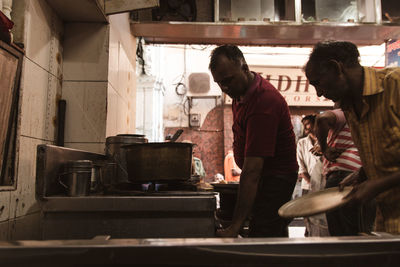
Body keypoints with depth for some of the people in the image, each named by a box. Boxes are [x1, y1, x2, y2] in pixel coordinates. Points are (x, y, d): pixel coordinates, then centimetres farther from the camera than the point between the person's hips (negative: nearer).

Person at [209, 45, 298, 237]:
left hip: (275, 177, -9)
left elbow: (252, 170, -33)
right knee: (277, 235, 17)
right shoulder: (240, 93, 3)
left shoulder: (264, 101, -29)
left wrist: (235, 226, -33)